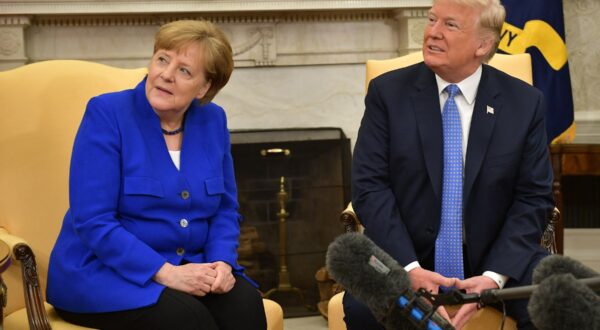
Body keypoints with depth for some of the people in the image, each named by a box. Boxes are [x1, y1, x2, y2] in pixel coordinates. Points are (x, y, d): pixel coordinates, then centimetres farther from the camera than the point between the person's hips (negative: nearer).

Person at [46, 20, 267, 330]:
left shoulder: (213, 121, 4)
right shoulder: (106, 113, -12)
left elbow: (225, 209, 11)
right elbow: (93, 221, -17)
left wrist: (222, 263, -10)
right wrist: (166, 272, -24)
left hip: (188, 269, 5)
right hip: (103, 271, -5)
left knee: (245, 303, -24)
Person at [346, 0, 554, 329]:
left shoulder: (524, 102, 0)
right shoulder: (388, 92, -2)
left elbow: (534, 197, -1)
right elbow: (370, 186, -7)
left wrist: (495, 275, -16)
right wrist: (410, 269, -19)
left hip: (496, 256, 1)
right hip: (404, 253, 0)